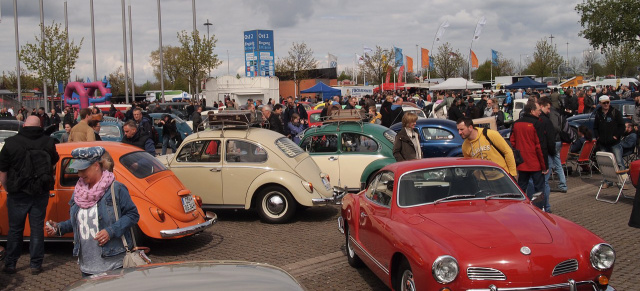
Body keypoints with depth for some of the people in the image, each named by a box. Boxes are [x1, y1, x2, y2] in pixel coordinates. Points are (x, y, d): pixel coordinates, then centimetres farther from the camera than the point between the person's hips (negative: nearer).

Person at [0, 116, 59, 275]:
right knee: (37, 229, 9)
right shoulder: (48, 142, -5)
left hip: (18, 194, -1)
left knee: (15, 230, 11)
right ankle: (35, 264, 13)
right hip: (41, 194, 1)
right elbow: (54, 161, 14)